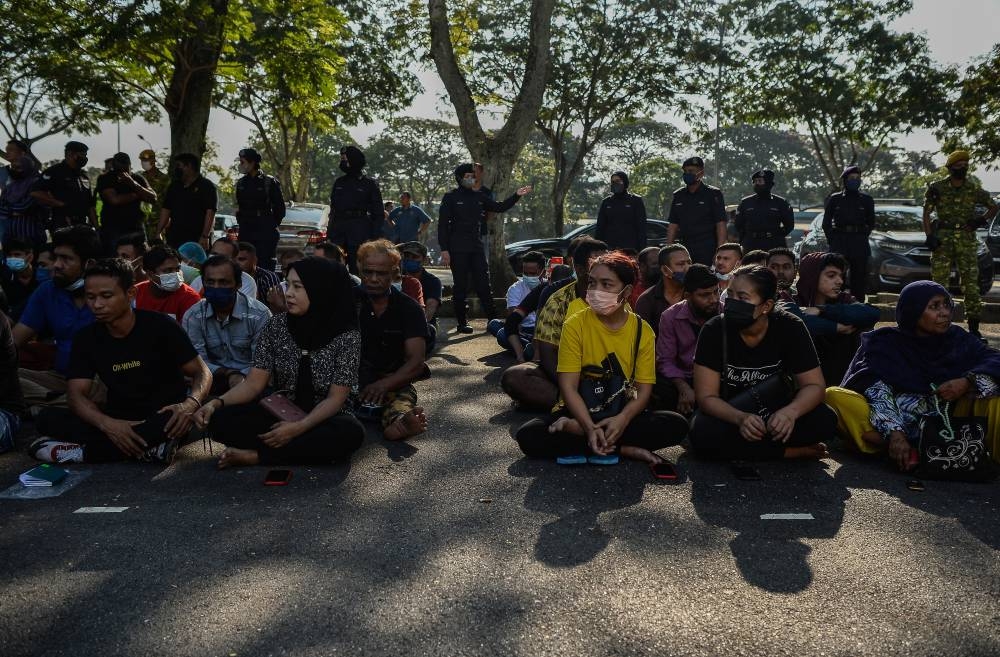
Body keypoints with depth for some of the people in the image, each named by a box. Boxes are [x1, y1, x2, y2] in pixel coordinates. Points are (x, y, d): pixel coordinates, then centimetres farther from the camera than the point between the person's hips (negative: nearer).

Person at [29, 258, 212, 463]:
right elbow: (77, 394, -6)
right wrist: (106, 424, -28)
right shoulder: (86, 338, 2)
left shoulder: (160, 327, -8)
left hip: (163, 417, -3)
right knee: (48, 418, -18)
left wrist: (190, 404, -30)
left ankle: (82, 451, -22)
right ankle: (147, 448, -30)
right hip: (117, 420, 3)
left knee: (181, 421, -38)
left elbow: (202, 372, -6)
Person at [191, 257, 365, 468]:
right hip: (279, 415, 2)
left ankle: (256, 455, -25)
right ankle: (315, 450, -20)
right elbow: (254, 383, -5)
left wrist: (299, 428, -27)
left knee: (351, 432, -37)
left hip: (323, 419, -2)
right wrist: (216, 402, -22)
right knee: (220, 419, -21)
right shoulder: (276, 326, -3)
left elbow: (335, 399, -13)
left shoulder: (346, 336, -12)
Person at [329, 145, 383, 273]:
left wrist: (375, 238, -6)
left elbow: (379, 214, 3)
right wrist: (330, 232, 13)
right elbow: (333, 209, 20)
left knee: (357, 267, -5)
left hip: (359, 230, -4)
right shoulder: (339, 183, 17)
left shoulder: (369, 184, 4)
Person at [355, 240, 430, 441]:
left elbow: (416, 362, -7)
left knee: (394, 431, -40)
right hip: (352, 378, 5)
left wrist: (383, 384, -27)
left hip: (393, 384, -5)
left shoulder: (409, 309, 2)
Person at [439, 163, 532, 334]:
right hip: (457, 249, -4)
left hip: (477, 247, 4)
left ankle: (492, 319, 6)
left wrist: (516, 195, 5)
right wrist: (444, 249, -12)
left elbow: (499, 207, 18)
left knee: (483, 284, 3)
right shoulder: (451, 197, -1)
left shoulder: (479, 196, 13)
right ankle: (462, 323, 6)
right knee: (460, 286, 0)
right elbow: (442, 224, -5)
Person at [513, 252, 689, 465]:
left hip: (621, 414, 2)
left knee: (677, 425, -24)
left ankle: (573, 428, -21)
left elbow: (644, 389, -5)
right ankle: (625, 449, -22)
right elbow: (568, 387, -14)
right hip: (582, 411, -1)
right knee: (528, 436, -28)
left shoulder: (642, 330, -3)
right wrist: (590, 428, -29)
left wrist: (622, 419, -26)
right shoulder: (576, 324, -9)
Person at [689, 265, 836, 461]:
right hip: (729, 413, 0)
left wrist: (791, 411, -35)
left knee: (824, 421, -25)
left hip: (774, 411, 1)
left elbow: (814, 385, -13)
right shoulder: (714, 330, -18)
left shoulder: (790, 328, -15)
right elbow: (706, 396, -19)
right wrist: (740, 418, -39)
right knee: (703, 434, -34)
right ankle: (792, 451, -17)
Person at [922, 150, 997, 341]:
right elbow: (926, 214, 2)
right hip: (943, 240, -1)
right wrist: (930, 236, -9)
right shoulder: (937, 188, 3)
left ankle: (974, 328, 6)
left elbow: (993, 207, 20)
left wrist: (983, 220, 2)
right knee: (939, 282, -3)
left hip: (967, 241, 2)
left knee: (971, 284, 0)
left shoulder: (974, 190, 8)